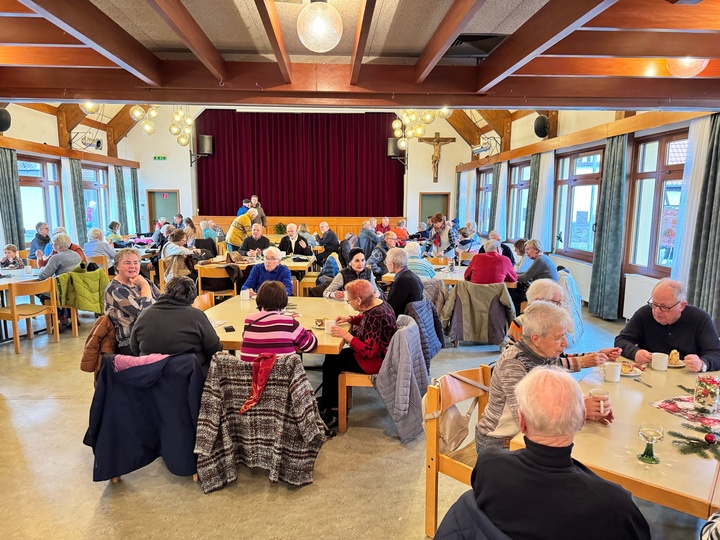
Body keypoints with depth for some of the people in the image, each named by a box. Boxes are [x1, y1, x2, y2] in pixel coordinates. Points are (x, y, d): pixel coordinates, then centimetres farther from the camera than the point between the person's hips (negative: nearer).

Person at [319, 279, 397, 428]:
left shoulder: (376, 316, -30)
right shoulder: (379, 303, -2)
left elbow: (367, 351, -30)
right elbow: (367, 320, 22)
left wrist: (346, 335, -23)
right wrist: (349, 319, 6)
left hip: (375, 362, -10)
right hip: (378, 353, 10)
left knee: (331, 364, -1)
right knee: (332, 357, 11)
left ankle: (328, 409, 17)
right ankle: (331, 406, 18)